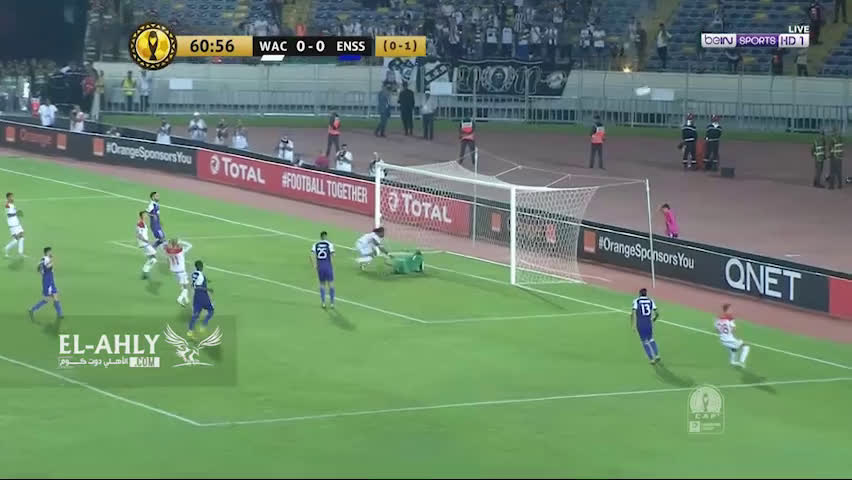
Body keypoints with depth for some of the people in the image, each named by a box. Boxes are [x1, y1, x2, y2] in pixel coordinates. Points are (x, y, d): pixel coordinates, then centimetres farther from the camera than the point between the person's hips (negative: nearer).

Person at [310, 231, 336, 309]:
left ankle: (323, 302, 14)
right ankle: (332, 303, 10)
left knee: (322, 284, 16)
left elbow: (312, 255, -8)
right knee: (331, 284, 9)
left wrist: (314, 265, -1)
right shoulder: (329, 244, -5)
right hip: (328, 266, -3)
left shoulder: (315, 245, 3)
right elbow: (333, 255, -12)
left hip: (320, 266, 3)